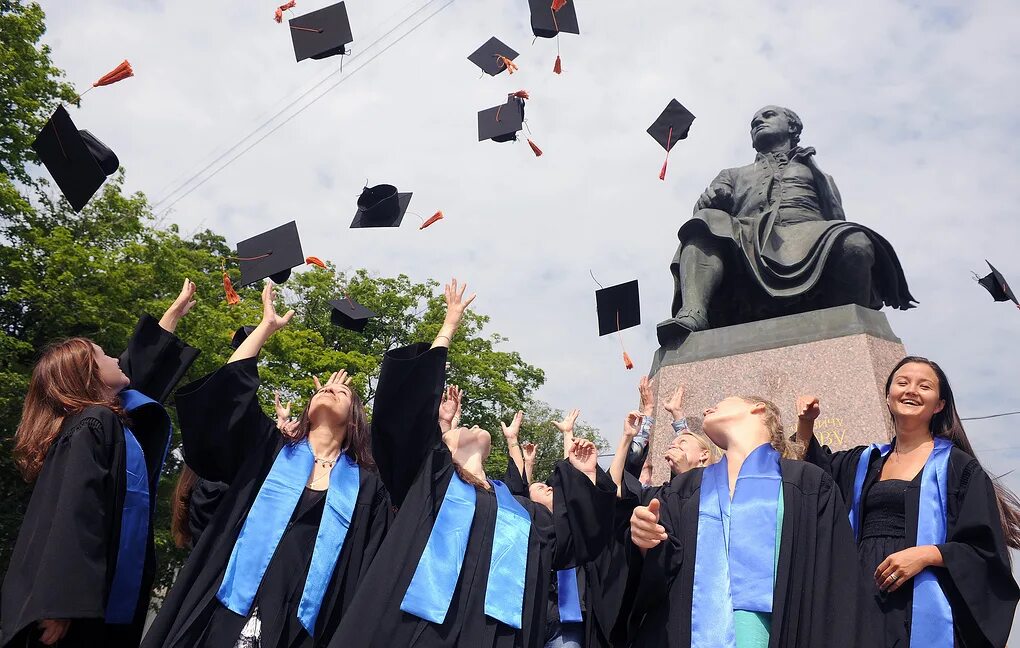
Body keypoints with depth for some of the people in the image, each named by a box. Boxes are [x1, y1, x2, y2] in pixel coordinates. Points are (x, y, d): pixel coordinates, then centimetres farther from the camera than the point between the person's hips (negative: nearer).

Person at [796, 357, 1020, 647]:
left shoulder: (957, 466, 3)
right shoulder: (864, 462, 16)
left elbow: (985, 550, -2)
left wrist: (926, 554, -18)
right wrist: (805, 424, 11)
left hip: (923, 608, -4)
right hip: (863, 600, 4)